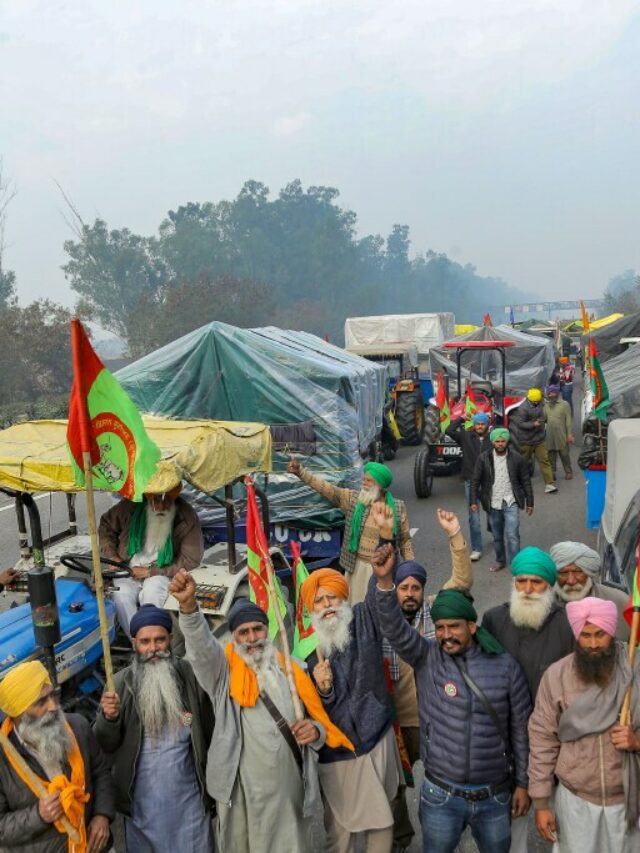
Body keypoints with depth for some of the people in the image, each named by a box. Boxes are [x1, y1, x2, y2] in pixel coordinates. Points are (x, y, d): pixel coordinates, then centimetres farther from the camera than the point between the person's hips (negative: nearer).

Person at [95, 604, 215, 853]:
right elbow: (105, 746, -3)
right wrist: (109, 718, -23)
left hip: (188, 798, -1)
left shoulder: (191, 675, -9)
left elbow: (210, 732, -2)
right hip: (141, 802, 1)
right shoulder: (120, 683, -7)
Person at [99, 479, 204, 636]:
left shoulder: (187, 516, -14)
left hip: (160, 572, -2)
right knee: (121, 596, -29)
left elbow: (191, 559, -9)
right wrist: (112, 557, -2)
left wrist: (151, 571, -11)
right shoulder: (130, 506, -9)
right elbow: (106, 525, 11)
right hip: (128, 570, 2)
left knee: (151, 594, -34)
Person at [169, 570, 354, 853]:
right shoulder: (225, 671, -2)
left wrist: (316, 731, -8)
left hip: (287, 792, 2)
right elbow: (201, 645, -23)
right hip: (240, 792, -2)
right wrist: (188, 606, -42)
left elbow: (318, 719, 17)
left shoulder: (291, 671, 7)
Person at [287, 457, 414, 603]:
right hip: (356, 566, 2)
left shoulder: (398, 508, -3)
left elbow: (405, 540, 3)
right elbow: (326, 488, -8)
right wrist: (301, 472, -18)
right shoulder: (353, 499, -1)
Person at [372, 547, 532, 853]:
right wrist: (384, 581, -40)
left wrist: (522, 783, 4)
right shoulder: (427, 658, -8)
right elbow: (395, 629, -25)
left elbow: (520, 728, 1)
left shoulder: (505, 666, -6)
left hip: (495, 796, 1)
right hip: (441, 796, -1)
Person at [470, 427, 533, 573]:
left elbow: (526, 481, 1)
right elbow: (475, 481, 0)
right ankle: (500, 561, 33)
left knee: (512, 534, -13)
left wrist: (529, 502, 3)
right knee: (497, 536, 14)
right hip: (492, 504, 2)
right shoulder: (483, 458, -6)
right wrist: (474, 501, -5)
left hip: (511, 503, -2)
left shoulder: (516, 458, -6)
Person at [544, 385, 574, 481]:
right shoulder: (546, 405, 10)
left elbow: (569, 420, -6)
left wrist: (570, 434, -10)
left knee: (564, 454, 4)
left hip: (561, 435, -4)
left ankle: (568, 472, 17)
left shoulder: (564, 404, -3)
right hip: (549, 435, 4)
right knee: (551, 455, 7)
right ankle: (552, 473, 16)